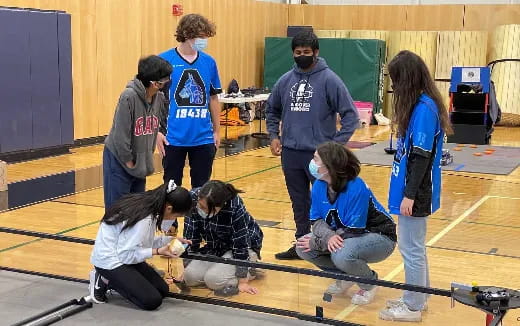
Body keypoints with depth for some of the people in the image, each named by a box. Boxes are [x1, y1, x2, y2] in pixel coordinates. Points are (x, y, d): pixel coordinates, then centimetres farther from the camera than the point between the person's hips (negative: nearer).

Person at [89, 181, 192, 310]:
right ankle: (104, 281, -1)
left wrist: (169, 240, -2)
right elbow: (126, 254, -23)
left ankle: (107, 280, 11)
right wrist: (158, 251, -20)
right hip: (109, 261, -10)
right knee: (152, 301, -15)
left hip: (123, 254, 10)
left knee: (162, 290, 7)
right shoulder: (142, 219, -30)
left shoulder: (147, 203, -4)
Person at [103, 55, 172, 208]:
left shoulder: (159, 98, -3)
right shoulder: (129, 96, -22)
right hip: (119, 160, -6)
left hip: (141, 162, 6)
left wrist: (147, 159, 6)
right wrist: (128, 161, -12)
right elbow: (121, 133, -20)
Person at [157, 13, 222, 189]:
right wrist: (156, 131, -9)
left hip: (204, 138, 3)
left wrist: (217, 131, 12)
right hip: (173, 138, -3)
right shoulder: (164, 61, -8)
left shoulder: (209, 62, 4)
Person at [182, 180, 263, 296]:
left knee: (213, 279, -24)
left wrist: (242, 281, -22)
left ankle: (248, 270, 2)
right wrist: (186, 267, -9)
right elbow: (190, 237, -13)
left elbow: (241, 245, -27)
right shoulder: (193, 198, -23)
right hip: (215, 247, 5)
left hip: (246, 246, -5)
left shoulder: (235, 207, -34)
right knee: (190, 277, -12)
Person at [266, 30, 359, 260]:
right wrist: (273, 136, 9)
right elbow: (272, 110, 22)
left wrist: (337, 144, -14)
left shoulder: (329, 80, -7)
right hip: (290, 153, 5)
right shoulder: (285, 81, 8)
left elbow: (350, 115, -8)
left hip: (320, 154, -5)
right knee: (299, 203, 14)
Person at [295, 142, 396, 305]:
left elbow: (353, 231, -29)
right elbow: (317, 220, -5)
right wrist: (328, 237, -29)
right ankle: (344, 277, 10)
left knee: (342, 255, -37)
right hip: (341, 236, 7)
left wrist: (316, 243, -25)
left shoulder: (356, 188, -30)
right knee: (302, 247, -11)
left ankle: (369, 283, -3)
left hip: (380, 237, -7)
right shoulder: (319, 185, -10)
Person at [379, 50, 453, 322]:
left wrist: (409, 194, -20)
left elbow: (422, 156, -21)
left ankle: (413, 307, 13)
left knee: (411, 248, 1)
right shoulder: (419, 105, 9)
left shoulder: (423, 108, -19)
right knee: (414, 246, 19)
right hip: (411, 188, 10)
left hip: (415, 191, -10)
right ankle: (417, 297, 31)